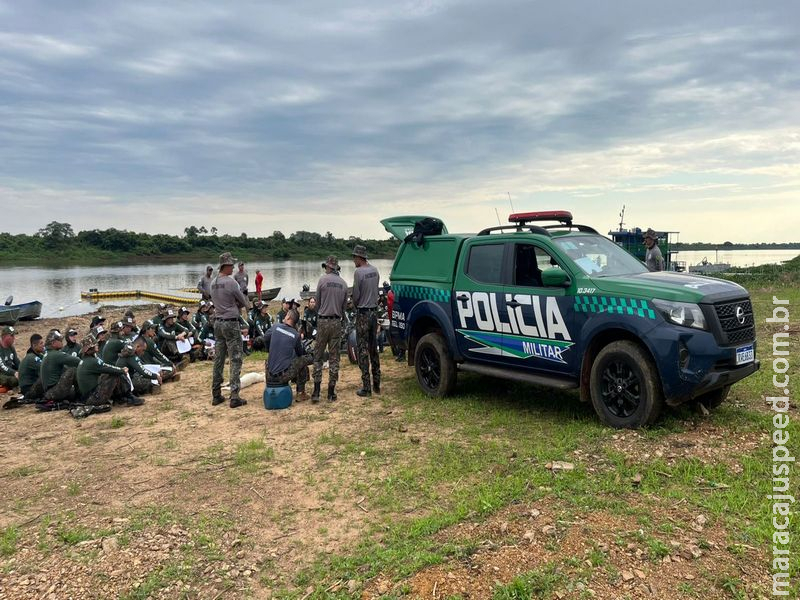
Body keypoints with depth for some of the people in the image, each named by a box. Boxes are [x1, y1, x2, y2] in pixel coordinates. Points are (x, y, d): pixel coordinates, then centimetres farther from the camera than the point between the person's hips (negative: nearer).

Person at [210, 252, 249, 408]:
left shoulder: (213, 283, 9)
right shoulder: (230, 282, -15)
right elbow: (244, 302, -6)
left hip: (218, 323, 8)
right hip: (231, 323, -8)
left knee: (218, 359, 12)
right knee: (235, 360, -3)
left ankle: (216, 395, 17)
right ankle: (234, 396, -5)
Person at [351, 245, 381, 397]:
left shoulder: (359, 272, -16)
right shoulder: (374, 270, 6)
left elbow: (356, 295, -12)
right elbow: (375, 290, 9)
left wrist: (355, 304, 7)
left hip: (363, 314, -7)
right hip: (374, 311, 7)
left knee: (363, 350, -2)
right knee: (374, 348, 14)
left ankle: (366, 388, 0)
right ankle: (376, 385, 20)